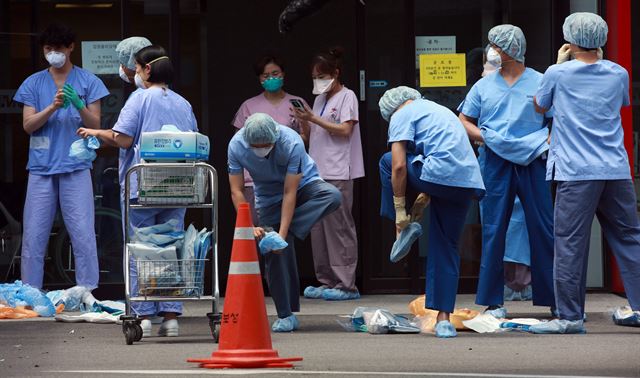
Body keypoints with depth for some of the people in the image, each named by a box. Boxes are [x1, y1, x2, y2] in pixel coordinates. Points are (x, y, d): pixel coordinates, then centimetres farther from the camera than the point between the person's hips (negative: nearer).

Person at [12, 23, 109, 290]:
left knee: (83, 234, -8)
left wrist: (79, 105, -16)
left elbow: (95, 125, 4)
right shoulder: (33, 83, 11)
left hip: (75, 167, -1)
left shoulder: (88, 82, 8)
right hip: (41, 167, 2)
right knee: (33, 236, -1)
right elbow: (28, 125, 3)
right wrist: (53, 107, -14)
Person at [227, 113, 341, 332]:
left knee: (332, 196, -34)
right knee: (275, 255, -7)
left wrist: (282, 233, -34)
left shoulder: (291, 143, -33)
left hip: (302, 186, -1)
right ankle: (286, 316, 3)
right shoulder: (236, 146, -25)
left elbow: (290, 193, -30)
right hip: (268, 196, 2)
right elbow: (236, 191, -19)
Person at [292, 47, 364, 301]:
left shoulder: (347, 97, -1)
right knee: (318, 227, 6)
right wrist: (303, 121, 1)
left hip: (338, 174, -8)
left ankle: (346, 285, -8)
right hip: (318, 172, 8)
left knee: (338, 227, -9)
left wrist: (315, 119, -14)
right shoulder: (320, 99, 20)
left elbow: (345, 130, -12)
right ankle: (327, 281, 11)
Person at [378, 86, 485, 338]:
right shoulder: (440, 110, 32)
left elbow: (399, 166, -4)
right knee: (446, 247, 14)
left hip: (439, 175, -7)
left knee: (389, 162, 17)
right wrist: (422, 202, 33)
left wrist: (399, 209, 2)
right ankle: (444, 318, 10)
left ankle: (405, 228, 16)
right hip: (468, 183, 7)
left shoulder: (402, 115, 7)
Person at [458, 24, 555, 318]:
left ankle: (555, 298, 5)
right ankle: (493, 302, 3)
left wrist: (547, 143, -10)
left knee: (543, 229, -1)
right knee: (493, 231, -1)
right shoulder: (484, 86, 12)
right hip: (495, 163, 1)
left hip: (532, 162, -1)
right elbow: (463, 122, 14)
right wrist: (486, 137, -3)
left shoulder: (540, 83, 6)